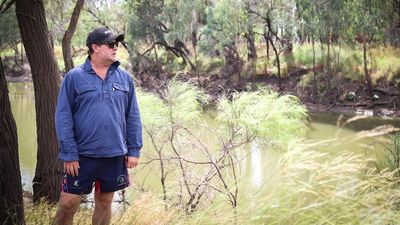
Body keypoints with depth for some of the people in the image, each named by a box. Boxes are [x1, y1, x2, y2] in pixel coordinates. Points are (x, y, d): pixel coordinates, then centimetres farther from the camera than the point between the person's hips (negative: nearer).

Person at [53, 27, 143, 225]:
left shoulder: (124, 78, 5)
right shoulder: (75, 77, -5)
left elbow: (133, 117, 8)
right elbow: (63, 118, -6)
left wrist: (134, 150, 3)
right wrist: (69, 154, -10)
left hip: (115, 156, 3)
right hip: (83, 155, -3)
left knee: (105, 202, 14)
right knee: (68, 203, 0)